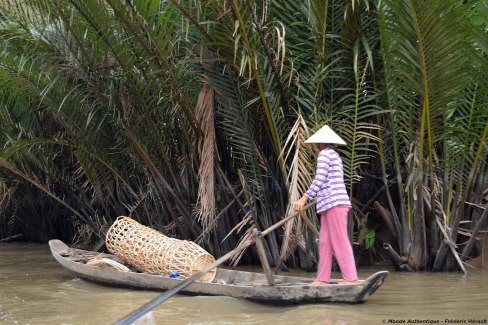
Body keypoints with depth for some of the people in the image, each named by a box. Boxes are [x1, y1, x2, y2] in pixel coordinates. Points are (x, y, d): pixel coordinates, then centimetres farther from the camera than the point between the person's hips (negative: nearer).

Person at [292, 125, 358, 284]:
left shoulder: (325, 154, -5)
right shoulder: (335, 156, 24)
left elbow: (319, 181, -13)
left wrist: (303, 199, -13)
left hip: (334, 203, -9)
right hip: (330, 204, 9)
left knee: (340, 242, -9)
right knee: (324, 242, 7)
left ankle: (351, 277, -8)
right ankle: (322, 278, 7)